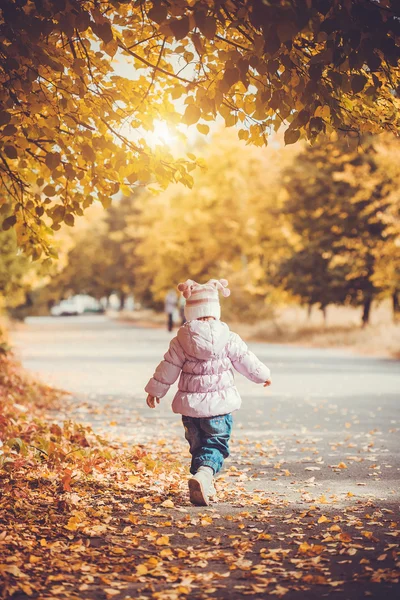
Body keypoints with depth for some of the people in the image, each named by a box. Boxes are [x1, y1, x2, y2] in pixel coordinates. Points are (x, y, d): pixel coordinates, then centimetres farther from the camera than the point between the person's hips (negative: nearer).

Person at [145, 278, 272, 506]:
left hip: (190, 405, 2)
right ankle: (204, 474, -26)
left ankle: (205, 486, 19)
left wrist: (155, 390, 17)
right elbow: (247, 362, 3)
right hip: (220, 404, -2)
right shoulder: (228, 339, -6)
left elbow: (168, 368, 3)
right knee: (216, 445, 0)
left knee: (198, 445, 17)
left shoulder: (182, 340, -3)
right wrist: (263, 375, 22)